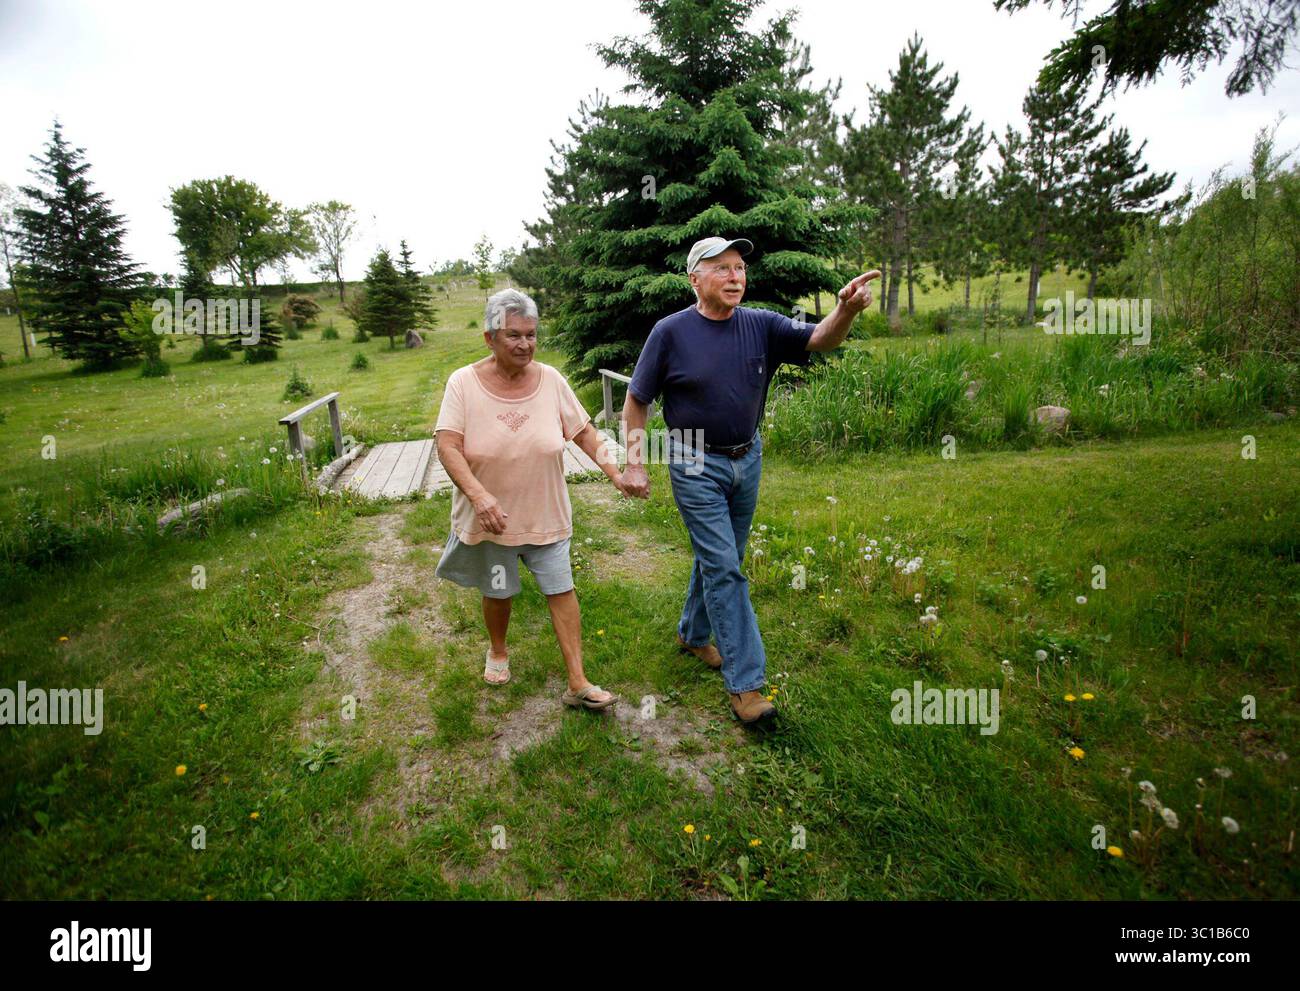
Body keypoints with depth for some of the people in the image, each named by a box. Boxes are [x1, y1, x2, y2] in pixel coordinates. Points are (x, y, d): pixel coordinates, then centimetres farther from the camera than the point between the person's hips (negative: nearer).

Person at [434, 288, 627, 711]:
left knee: (561, 589, 3)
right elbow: (448, 446, -19)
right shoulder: (464, 383, -11)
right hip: (490, 517, -1)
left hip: (545, 514, 1)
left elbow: (583, 432, 1)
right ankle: (498, 652, 46)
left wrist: (615, 472, -10)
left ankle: (577, 684, 13)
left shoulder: (550, 379, -5)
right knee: (498, 591, 17)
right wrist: (479, 495, -33)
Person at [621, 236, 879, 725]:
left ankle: (693, 633, 42)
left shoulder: (762, 326, -2)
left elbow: (821, 339, -15)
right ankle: (745, 682, 2)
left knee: (719, 559, 18)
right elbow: (635, 401, -4)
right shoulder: (671, 331, -10)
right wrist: (633, 463, -9)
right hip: (696, 466, -4)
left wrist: (846, 310, -36)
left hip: (747, 460, 5)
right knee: (723, 568, -6)